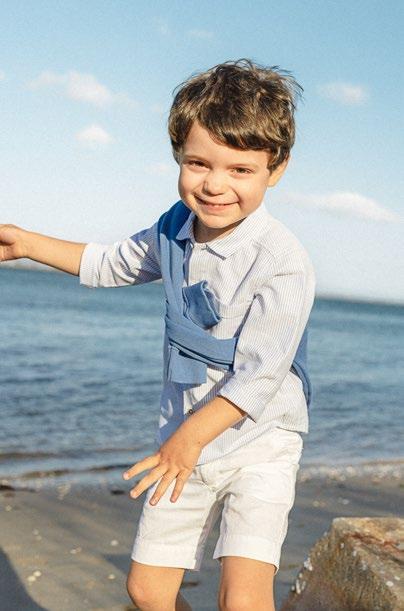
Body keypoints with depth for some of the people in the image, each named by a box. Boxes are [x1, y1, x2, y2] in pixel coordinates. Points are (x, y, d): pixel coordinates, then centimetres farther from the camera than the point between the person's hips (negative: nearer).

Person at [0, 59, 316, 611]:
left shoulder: (283, 263, -23)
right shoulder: (174, 230, -2)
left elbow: (259, 373, -23)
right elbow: (113, 264, 18)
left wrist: (192, 436, -21)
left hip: (258, 444, -6)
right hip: (183, 438, 6)